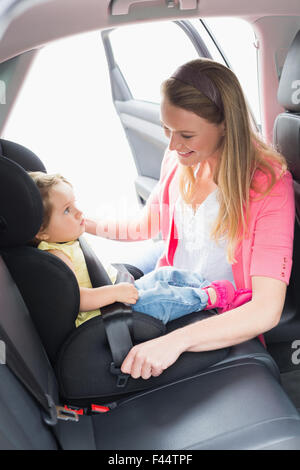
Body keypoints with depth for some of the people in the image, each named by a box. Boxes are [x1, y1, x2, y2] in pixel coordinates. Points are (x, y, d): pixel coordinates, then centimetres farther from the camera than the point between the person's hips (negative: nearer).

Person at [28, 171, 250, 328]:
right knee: (159, 298, -27)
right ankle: (209, 297, -8)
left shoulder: (69, 242, 11)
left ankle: (220, 293, 7)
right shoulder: (55, 257, -23)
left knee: (167, 275, 5)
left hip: (119, 289, 11)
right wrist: (115, 292, -36)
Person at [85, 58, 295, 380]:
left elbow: (267, 311, -30)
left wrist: (177, 341, -42)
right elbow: (146, 226, 17)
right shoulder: (177, 160, -2)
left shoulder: (268, 184, -21)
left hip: (227, 328, -5)